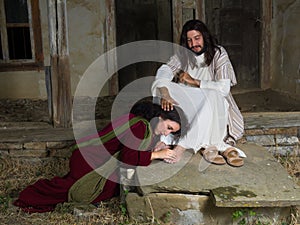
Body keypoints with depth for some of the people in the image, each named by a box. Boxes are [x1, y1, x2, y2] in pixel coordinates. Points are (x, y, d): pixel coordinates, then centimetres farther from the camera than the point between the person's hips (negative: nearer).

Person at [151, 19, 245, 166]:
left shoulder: (218, 54, -6)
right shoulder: (183, 54, 4)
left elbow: (224, 88, -18)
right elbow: (164, 70, -12)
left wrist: (194, 81, -16)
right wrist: (164, 93, -32)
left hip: (215, 105, -4)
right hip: (190, 103, 4)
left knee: (212, 96, -38)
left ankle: (182, 147, -38)